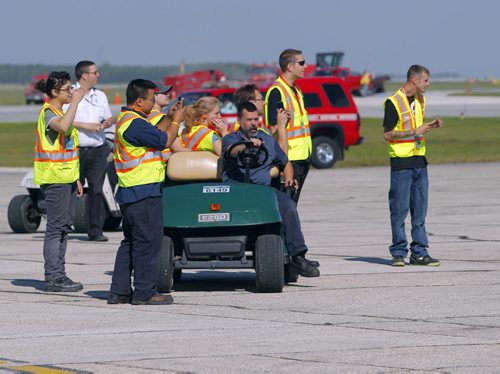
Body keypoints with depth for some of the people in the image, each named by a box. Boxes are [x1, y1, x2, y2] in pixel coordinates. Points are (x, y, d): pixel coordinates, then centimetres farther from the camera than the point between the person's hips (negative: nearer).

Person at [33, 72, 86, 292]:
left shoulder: (61, 112, 19)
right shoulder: (48, 112, -11)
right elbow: (63, 127, -36)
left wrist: (75, 179, 22)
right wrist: (75, 101, -27)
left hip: (66, 178, 9)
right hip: (54, 179, -9)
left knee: (64, 226, 9)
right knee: (56, 226, -9)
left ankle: (59, 276, 13)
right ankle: (53, 278, -8)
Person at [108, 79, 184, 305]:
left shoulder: (125, 119, 15)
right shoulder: (135, 123, -19)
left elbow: (154, 134, 20)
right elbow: (165, 141, -16)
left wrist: (169, 118, 15)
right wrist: (176, 121, -1)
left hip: (129, 193, 11)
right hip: (144, 192, -11)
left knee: (131, 242, 15)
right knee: (147, 242, -5)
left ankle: (119, 291, 16)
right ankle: (144, 292, -3)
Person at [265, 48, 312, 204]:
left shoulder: (296, 90, 17)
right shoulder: (276, 92, -13)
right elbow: (274, 127, -17)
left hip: (302, 156, 9)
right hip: (289, 157, -9)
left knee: (293, 201, 11)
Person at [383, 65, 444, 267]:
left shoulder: (420, 100, 13)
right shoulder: (393, 102, -11)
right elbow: (388, 134, -12)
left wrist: (430, 126, 6)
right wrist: (415, 132, -17)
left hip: (419, 161, 7)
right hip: (401, 161, -7)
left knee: (420, 208, 6)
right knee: (400, 208, -3)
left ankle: (419, 252, 9)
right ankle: (398, 253, 4)